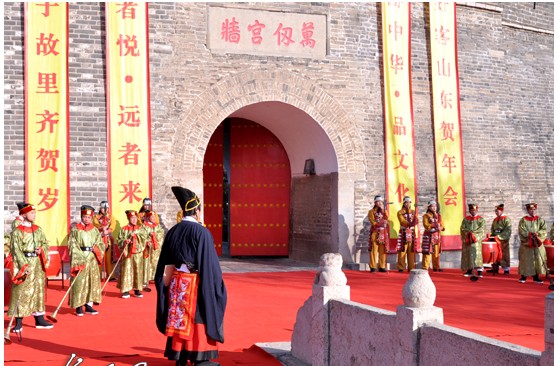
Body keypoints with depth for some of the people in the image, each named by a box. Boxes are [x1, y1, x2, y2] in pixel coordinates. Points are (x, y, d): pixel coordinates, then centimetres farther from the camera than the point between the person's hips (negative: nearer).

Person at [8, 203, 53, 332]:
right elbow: (16, 250, -12)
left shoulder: (38, 229, 11)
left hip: (38, 263, 6)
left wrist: (41, 249, -9)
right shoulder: (17, 231, -8)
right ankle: (19, 323, 4)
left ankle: (39, 320, 19)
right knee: (22, 292, -4)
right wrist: (24, 266, -20)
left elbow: (46, 243, 14)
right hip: (24, 263, -6)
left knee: (38, 290, 10)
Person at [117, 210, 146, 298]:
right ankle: (126, 290, 5)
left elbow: (144, 240, 4)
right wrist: (124, 241, -19)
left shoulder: (140, 228, 8)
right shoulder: (124, 229, 2)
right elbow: (119, 241, 0)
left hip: (138, 253, 2)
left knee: (138, 270, 4)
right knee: (127, 270, -3)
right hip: (127, 253, -2)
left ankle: (137, 290, 13)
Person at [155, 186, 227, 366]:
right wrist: (215, 283, -5)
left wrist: (167, 283, 14)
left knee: (178, 318, 11)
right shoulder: (201, 232, -14)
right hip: (195, 284, -5)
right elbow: (208, 263, -14)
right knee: (197, 318, 4)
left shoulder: (173, 231, 3)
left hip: (176, 283, 6)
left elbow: (166, 264, 7)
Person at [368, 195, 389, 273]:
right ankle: (373, 267, -6)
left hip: (384, 233, 4)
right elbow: (373, 223, -8)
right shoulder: (371, 212, 4)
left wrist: (382, 210, -7)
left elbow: (386, 220, -1)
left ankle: (382, 267, 6)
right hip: (375, 233, -4)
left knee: (383, 251, 2)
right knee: (374, 250, -8)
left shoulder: (384, 212, 18)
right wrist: (382, 222, -7)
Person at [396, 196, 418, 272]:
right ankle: (401, 267, -4)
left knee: (411, 251, 2)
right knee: (402, 250, -7)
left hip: (412, 233, 3)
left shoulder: (413, 212, 15)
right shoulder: (400, 212, 4)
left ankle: (411, 267, 7)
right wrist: (409, 223, -28)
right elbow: (402, 221, -11)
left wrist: (414, 222, -23)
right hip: (403, 233, -3)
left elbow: (416, 220, 0)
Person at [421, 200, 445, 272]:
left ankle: (436, 267, 17)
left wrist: (440, 228, -12)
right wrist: (435, 225, -19)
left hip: (437, 236, 5)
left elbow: (442, 226, 10)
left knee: (437, 252, 8)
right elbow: (426, 225, -12)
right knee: (427, 252, -9)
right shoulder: (426, 215, -1)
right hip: (428, 236, -5)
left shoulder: (439, 216, 16)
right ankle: (425, 268, -8)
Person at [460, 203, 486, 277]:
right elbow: (462, 228, 5)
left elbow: (482, 228, -4)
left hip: (477, 239, -2)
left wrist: (473, 233, -14)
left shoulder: (480, 219, 7)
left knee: (476, 253, -11)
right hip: (467, 239, 3)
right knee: (468, 253, -1)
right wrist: (468, 233, -12)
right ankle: (469, 270, 4)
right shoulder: (466, 219, 13)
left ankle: (479, 271, -15)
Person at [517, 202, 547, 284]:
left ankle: (536, 277, 7)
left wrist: (537, 234, -19)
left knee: (538, 259, 0)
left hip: (537, 243, 2)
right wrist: (530, 235, -19)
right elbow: (521, 231, -7)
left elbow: (544, 230, -3)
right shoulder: (523, 220, 2)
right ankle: (523, 276, 6)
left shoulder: (540, 220, 8)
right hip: (526, 243, -2)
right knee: (525, 260, -2)